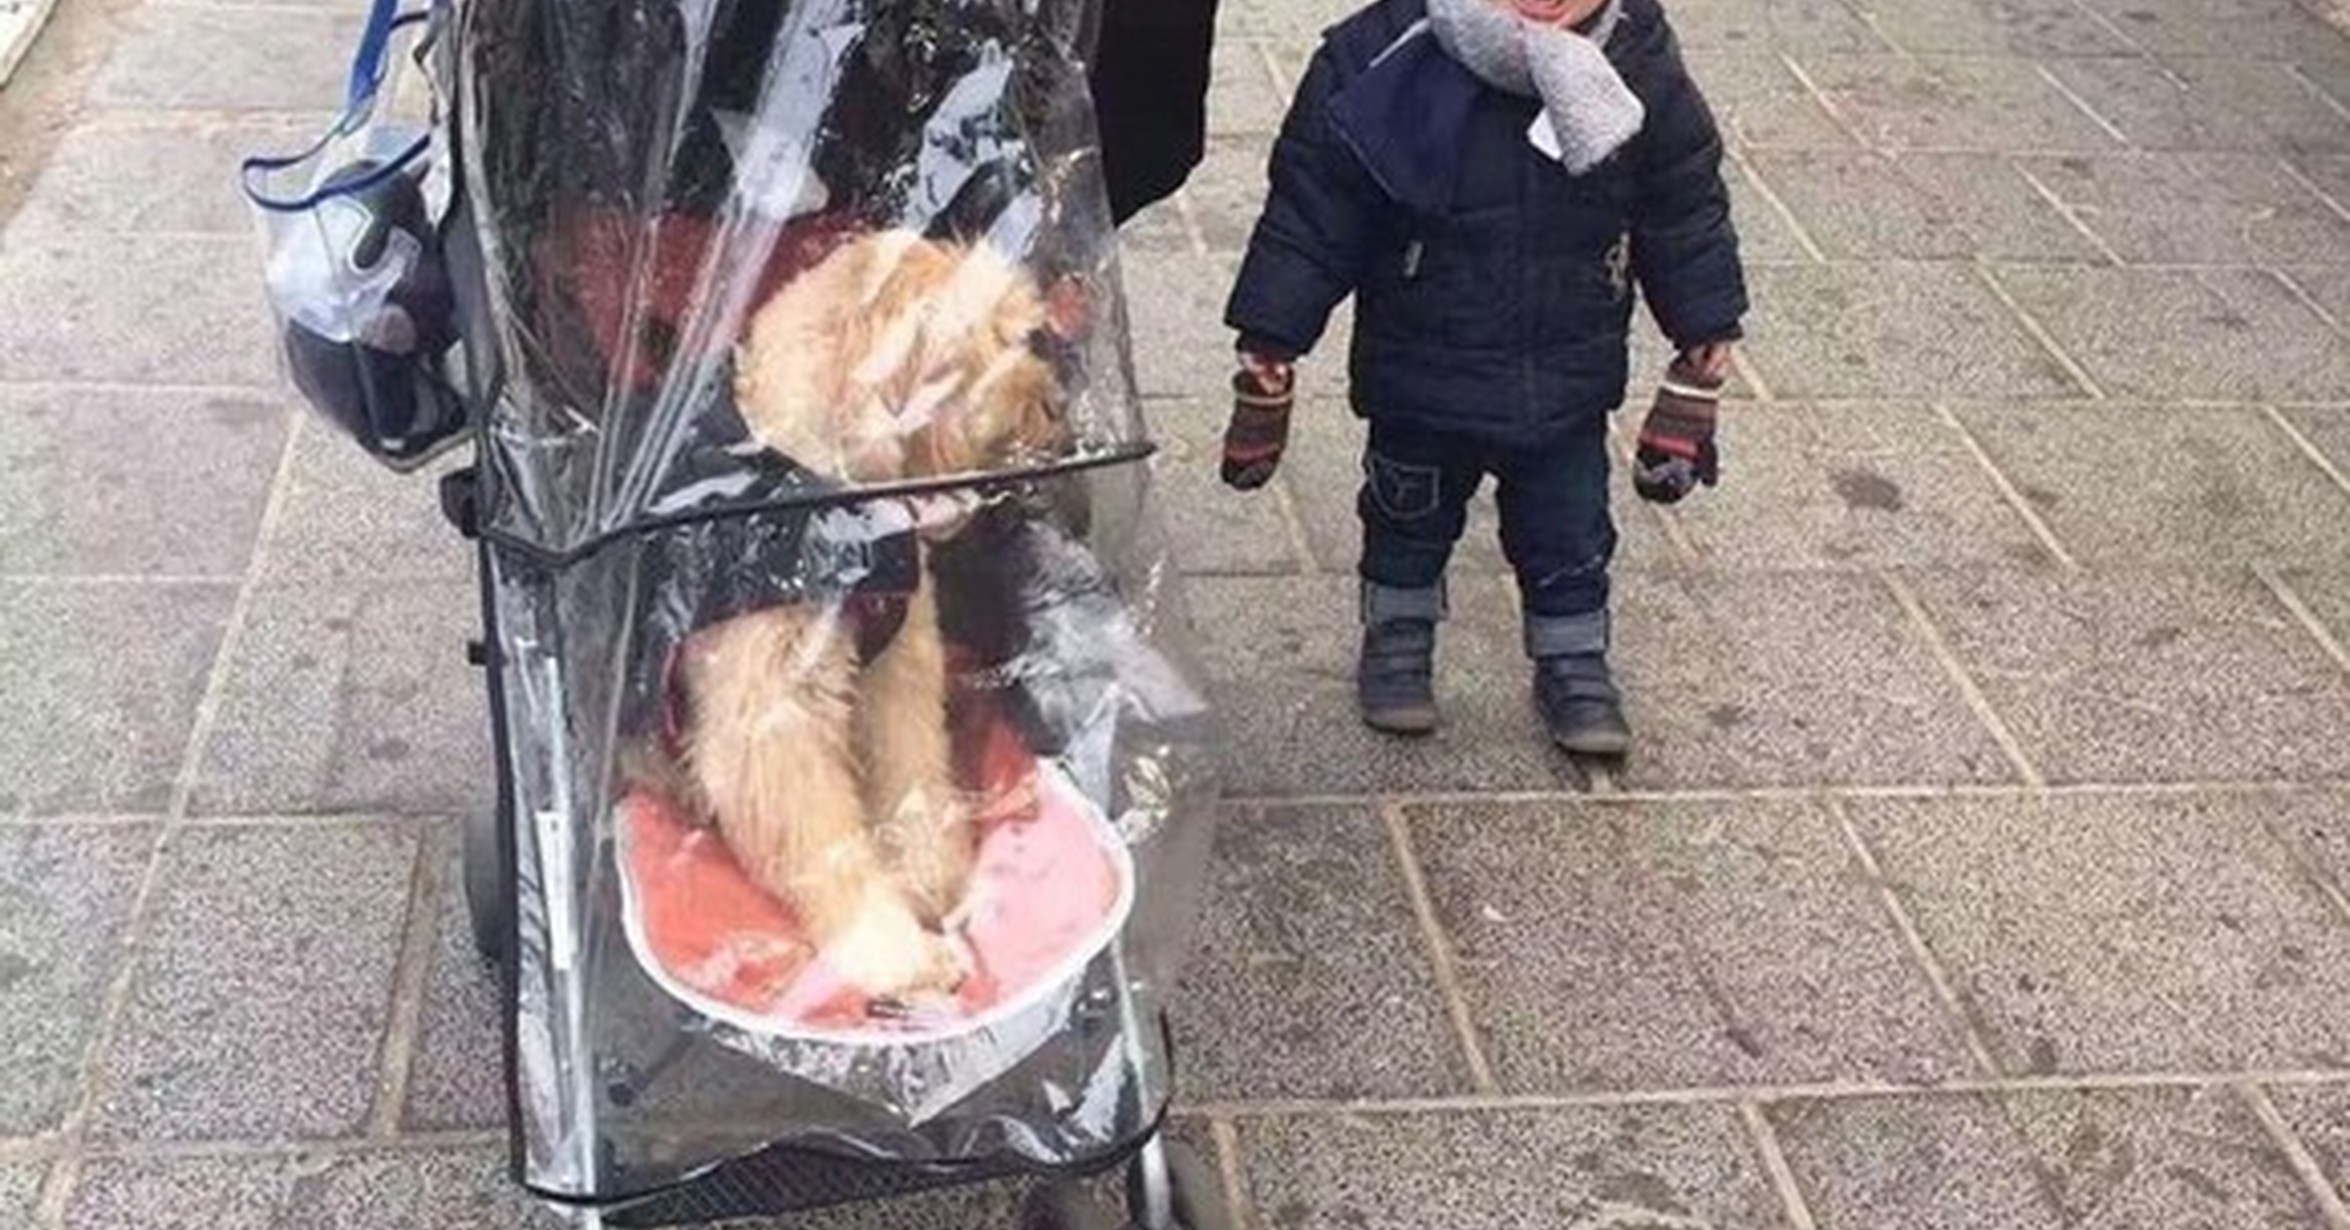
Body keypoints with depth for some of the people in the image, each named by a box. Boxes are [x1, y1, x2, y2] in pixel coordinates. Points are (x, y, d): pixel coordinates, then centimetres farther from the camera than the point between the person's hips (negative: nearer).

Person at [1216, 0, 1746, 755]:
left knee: (1571, 540, 17)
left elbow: (1690, 229, -3)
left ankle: (1574, 664, 41)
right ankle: (1397, 637, 48)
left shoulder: (1640, 76, -17)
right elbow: (1305, 226, -15)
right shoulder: (1383, 68, -25)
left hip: (1569, 390, 1)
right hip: (1420, 382, -1)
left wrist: (1697, 382, 2)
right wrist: (1266, 377, -11)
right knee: (1409, 523, 22)